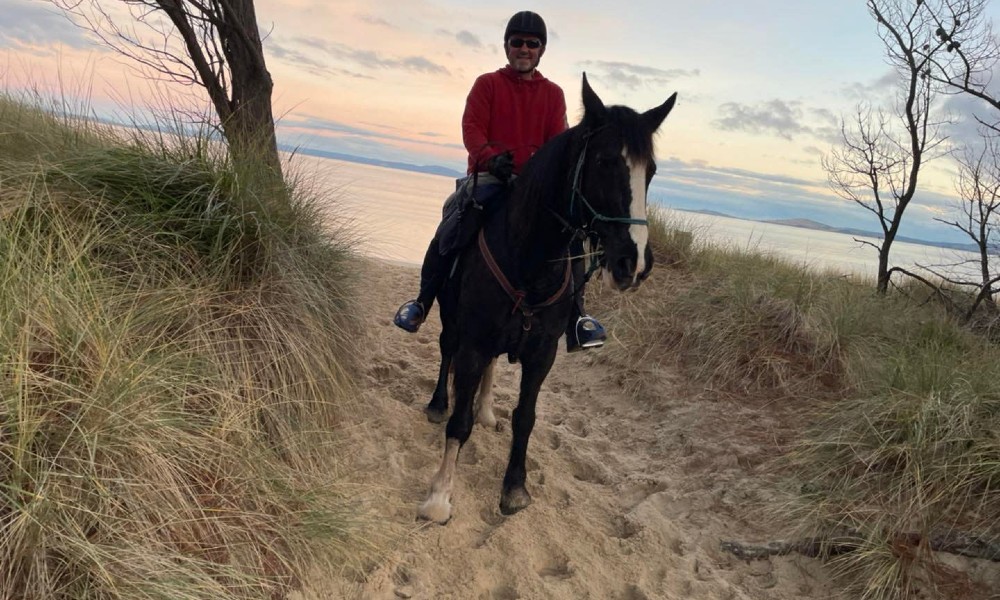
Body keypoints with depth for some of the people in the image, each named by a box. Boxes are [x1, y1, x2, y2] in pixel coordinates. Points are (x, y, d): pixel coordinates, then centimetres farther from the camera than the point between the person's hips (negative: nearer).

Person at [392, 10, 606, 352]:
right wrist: (490, 157, -25)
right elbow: (471, 128, -4)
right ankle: (422, 302, 1)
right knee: (450, 233, -20)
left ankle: (575, 316, -3)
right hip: (488, 176, -2)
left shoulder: (553, 94, 13)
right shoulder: (487, 84, 8)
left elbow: (558, 141, 3)